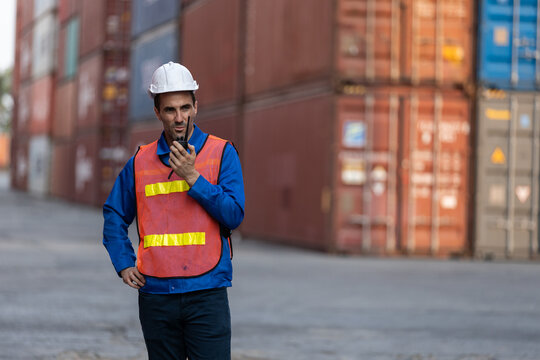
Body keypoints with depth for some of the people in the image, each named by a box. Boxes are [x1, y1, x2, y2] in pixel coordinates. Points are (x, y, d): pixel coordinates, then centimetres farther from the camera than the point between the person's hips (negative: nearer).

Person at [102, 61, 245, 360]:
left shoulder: (222, 153, 2)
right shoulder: (140, 162, 9)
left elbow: (234, 215, -7)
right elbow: (114, 215, 20)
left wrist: (192, 177, -14)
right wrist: (123, 265, 8)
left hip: (206, 293, -3)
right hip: (155, 294, 3)